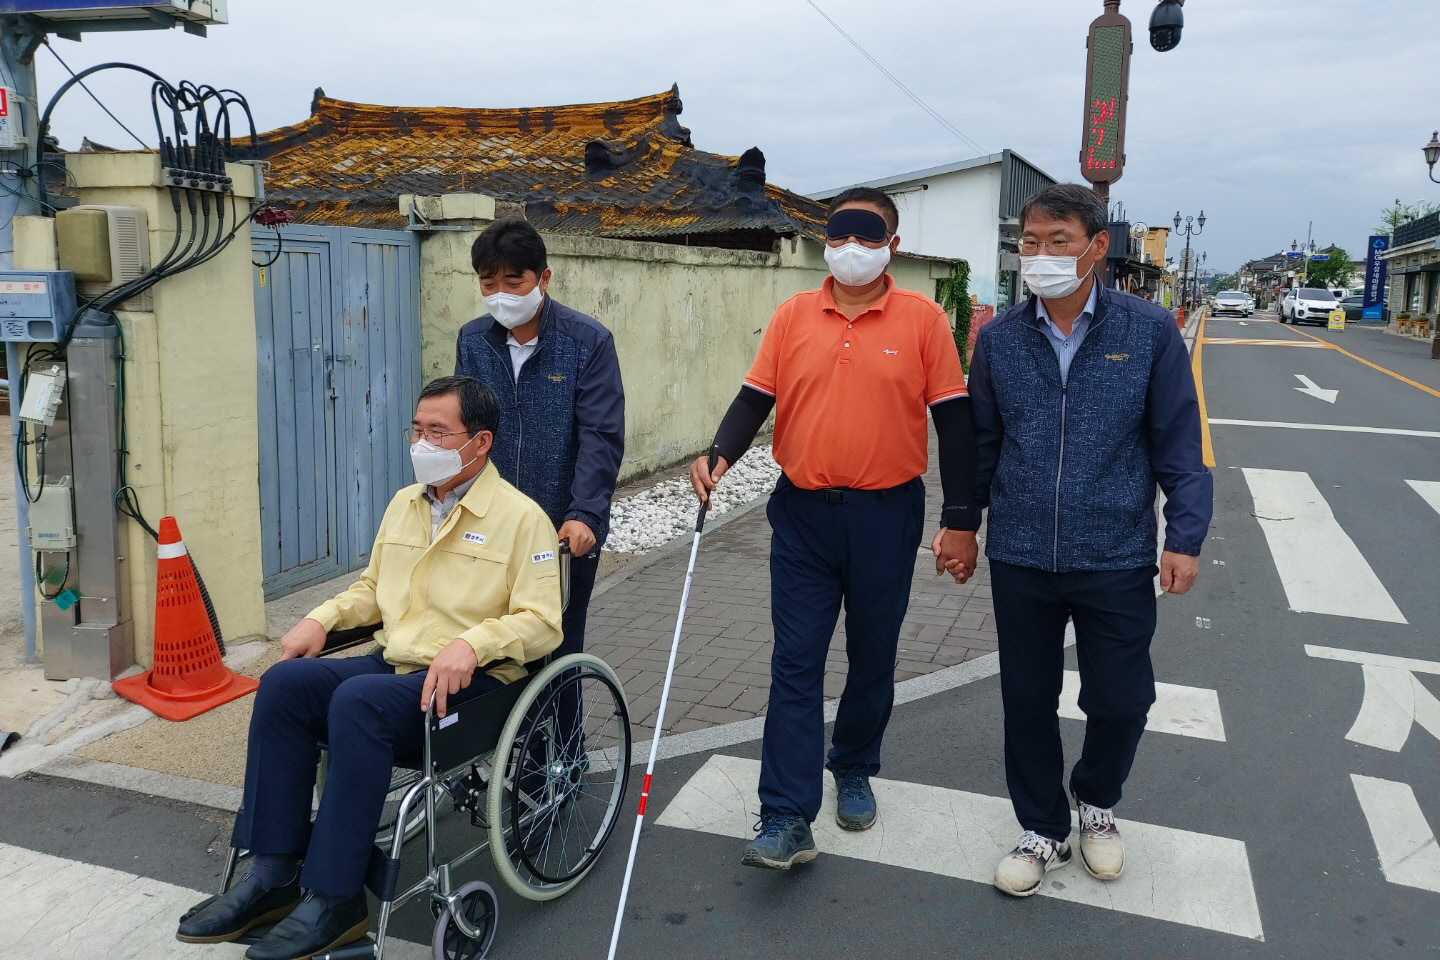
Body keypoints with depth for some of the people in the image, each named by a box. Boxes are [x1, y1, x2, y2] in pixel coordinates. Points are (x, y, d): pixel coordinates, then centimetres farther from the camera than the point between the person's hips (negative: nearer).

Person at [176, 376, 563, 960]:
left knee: (357, 701, -33)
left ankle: (335, 899, -22)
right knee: (284, 682, -17)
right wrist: (323, 617, 7)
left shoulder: (521, 517, -6)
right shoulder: (404, 505, 16)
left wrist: (471, 642, -29)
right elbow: (372, 588, 26)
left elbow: (541, 621, -14)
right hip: (393, 665, 7)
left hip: (473, 680, -7)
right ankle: (274, 872, -10)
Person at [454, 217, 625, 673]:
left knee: (558, 651, 8)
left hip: (567, 531, -3)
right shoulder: (472, 340, 3)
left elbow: (601, 438, -14)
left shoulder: (588, 340, -9)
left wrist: (584, 515, -24)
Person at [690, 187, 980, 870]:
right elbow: (755, 398, 2)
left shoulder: (922, 319, -3)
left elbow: (953, 422, -2)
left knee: (872, 658, 14)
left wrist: (960, 522, -3)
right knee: (795, 663, -1)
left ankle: (853, 770, 38)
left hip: (887, 514, -1)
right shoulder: (793, 317, 3)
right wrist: (720, 457, -17)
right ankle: (787, 820, 3)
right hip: (804, 513, 1)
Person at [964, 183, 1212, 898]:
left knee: (1120, 701, 8)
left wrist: (1185, 538, -6)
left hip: (1117, 557, -1)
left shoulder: (1150, 331, -4)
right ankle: (1043, 830, 33)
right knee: (1027, 701, 11)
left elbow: (1178, 443, -1)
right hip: (1019, 557, 2)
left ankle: (1096, 800, 40)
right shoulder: (1000, 339, 1)